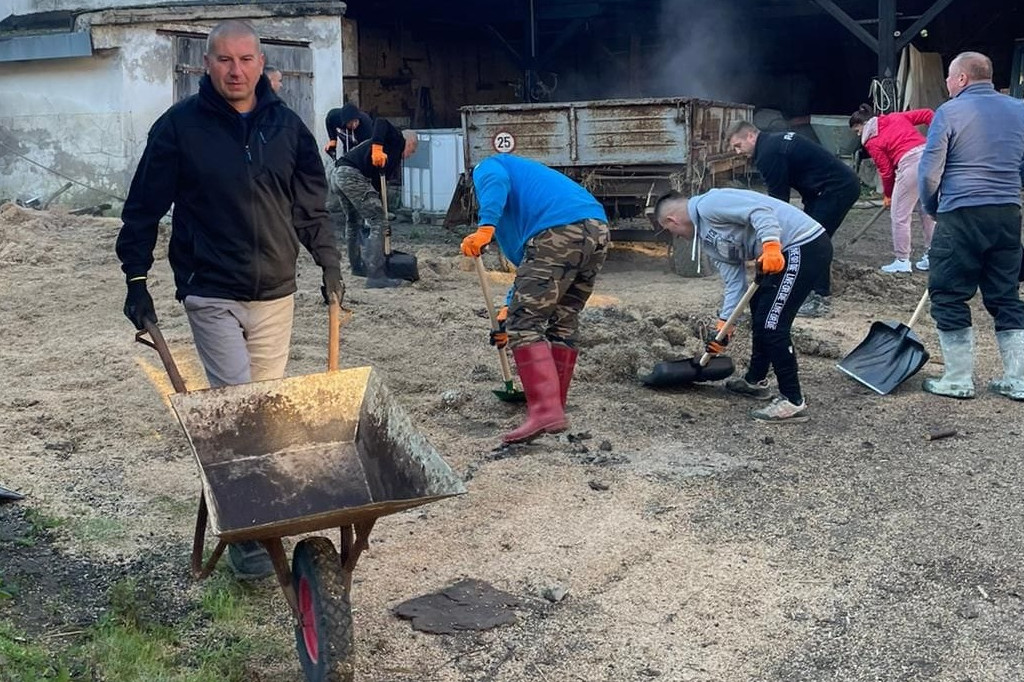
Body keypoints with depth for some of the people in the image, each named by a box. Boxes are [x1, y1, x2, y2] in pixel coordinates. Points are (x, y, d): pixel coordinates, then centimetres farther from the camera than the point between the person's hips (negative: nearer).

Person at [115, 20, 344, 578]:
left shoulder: (286, 125, 5)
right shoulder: (180, 126, -4)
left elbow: (310, 205, 14)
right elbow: (144, 208, 1)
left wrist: (328, 263, 11)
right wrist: (136, 280, 0)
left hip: (275, 295, 4)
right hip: (212, 294, -4)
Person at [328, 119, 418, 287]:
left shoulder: (393, 159, 31)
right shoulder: (397, 139, 9)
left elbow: (377, 185, 28)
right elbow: (380, 122, -10)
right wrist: (377, 148, -23)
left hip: (336, 174, 10)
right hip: (352, 174, -10)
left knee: (354, 221, 26)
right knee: (376, 220, -6)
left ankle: (357, 266, 44)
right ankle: (376, 276, -9)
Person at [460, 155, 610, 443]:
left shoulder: (485, 168, 22)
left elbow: (496, 182, -7)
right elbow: (525, 257, 45)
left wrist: (484, 228, -19)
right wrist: (513, 306, 49)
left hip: (558, 233, -8)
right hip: (598, 230, 8)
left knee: (525, 323, -6)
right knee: (563, 322, 18)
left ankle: (545, 411, -18)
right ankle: (554, 406, 20)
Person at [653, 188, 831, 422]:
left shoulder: (708, 205, -10)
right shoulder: (708, 240, 18)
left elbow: (760, 210, -22)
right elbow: (734, 281, 14)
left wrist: (770, 245, -34)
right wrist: (723, 325, 10)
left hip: (807, 244, -11)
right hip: (786, 252, 11)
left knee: (771, 323, -10)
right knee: (759, 309, 25)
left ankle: (793, 402, -4)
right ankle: (755, 380, 40)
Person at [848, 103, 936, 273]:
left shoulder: (872, 142, 4)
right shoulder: (896, 117, 19)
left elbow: (886, 171, 5)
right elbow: (926, 114, 12)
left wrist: (887, 195, 19)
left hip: (911, 163, -7)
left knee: (899, 215, 6)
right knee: (928, 211, 17)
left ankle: (902, 261, 10)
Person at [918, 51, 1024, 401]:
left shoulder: (950, 112, -6)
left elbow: (929, 172, -8)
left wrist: (931, 208, 9)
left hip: (962, 215, -6)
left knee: (949, 297, 5)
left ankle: (958, 379, 7)